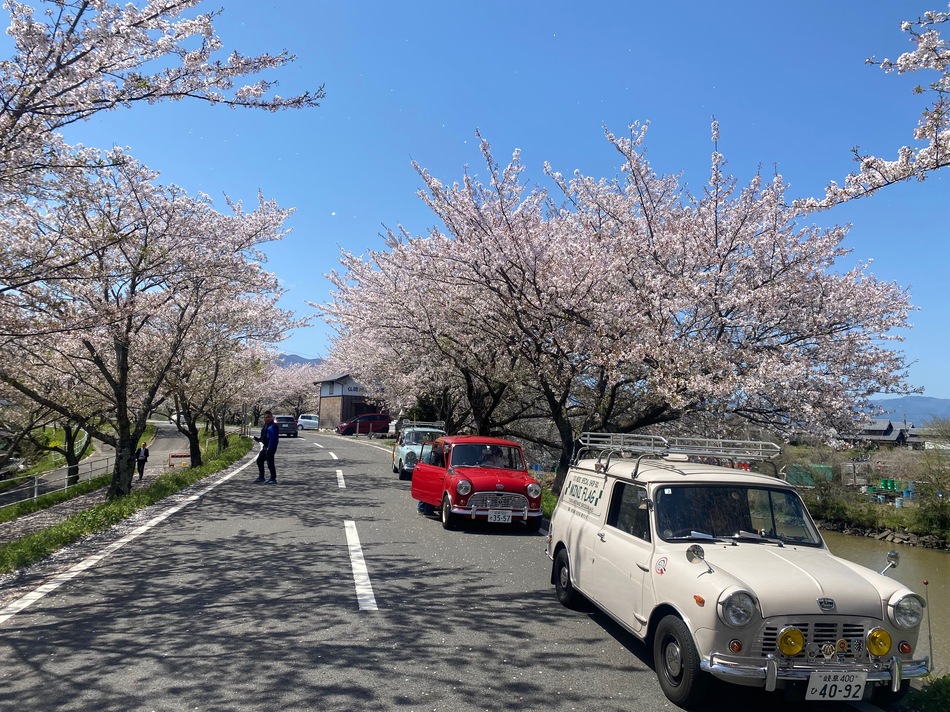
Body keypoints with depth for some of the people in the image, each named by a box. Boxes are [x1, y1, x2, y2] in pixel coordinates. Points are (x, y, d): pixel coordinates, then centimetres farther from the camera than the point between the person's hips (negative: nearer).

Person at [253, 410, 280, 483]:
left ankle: (273, 479, 1)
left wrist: (269, 448, -26)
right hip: (265, 447, 10)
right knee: (259, 460, 17)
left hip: (270, 448, -10)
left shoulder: (273, 426, -13)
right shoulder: (264, 426, 15)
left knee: (270, 463, -8)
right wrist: (258, 439, 5)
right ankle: (261, 477, 30)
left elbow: (274, 438, -21)